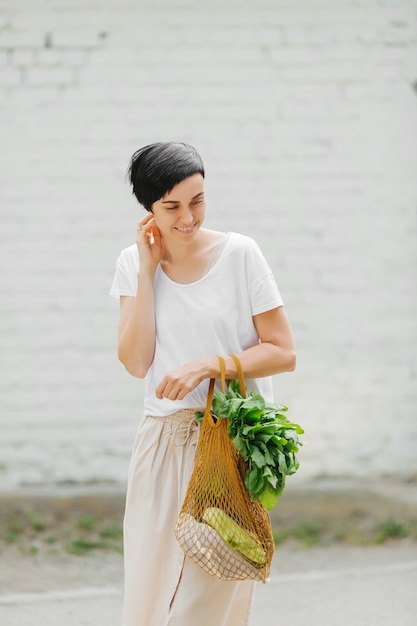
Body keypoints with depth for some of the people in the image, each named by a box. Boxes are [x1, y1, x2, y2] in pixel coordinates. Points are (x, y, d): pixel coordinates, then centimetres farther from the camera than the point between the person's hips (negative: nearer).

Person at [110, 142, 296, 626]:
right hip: (162, 443, 3)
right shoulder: (133, 263, 5)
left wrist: (206, 366, -16)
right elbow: (136, 362, -5)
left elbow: (282, 352, -3)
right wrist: (148, 271, -6)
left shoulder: (239, 254, -4)